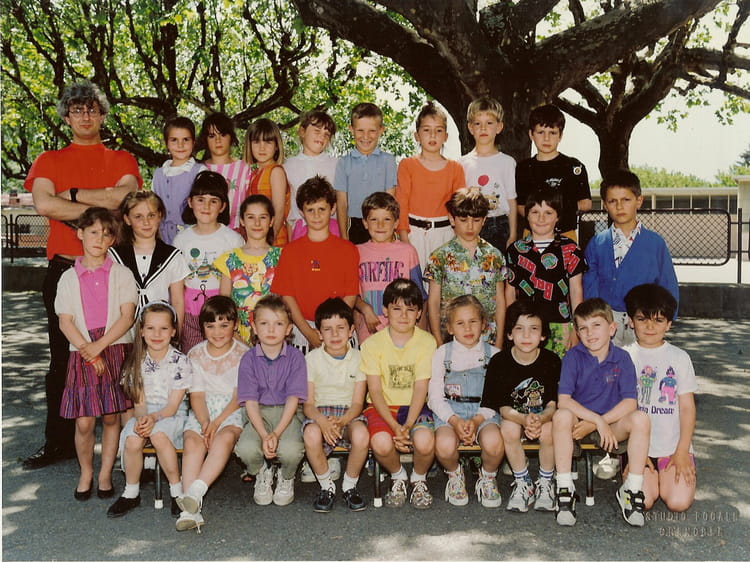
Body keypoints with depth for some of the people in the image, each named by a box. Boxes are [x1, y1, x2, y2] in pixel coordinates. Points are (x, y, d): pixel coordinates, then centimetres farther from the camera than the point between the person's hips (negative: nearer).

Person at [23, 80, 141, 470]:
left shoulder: (122, 160, 12)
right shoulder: (49, 161, 13)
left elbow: (125, 195, -11)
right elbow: (43, 204, -7)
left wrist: (70, 194, -7)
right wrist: (101, 207, -11)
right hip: (64, 269, 1)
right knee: (62, 357, 6)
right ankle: (58, 442, 16)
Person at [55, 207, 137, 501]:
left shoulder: (121, 274, 5)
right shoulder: (69, 279, 8)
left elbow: (127, 317, -4)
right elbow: (65, 321, 1)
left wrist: (99, 346, -13)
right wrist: (89, 353, -10)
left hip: (116, 351, 0)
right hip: (82, 353, 1)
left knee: (112, 417, 3)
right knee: (84, 422, -3)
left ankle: (105, 474, 19)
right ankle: (85, 473, 20)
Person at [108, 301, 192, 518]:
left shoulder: (180, 361, -7)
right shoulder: (137, 362, 3)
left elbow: (172, 405, -10)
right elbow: (139, 403, -1)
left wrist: (154, 418, -28)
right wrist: (141, 419, -23)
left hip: (172, 416, -3)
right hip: (144, 415, 3)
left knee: (158, 434, -35)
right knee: (132, 439, -29)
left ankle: (177, 490, -17)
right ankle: (131, 494, -6)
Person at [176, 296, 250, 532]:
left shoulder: (243, 354, 2)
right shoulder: (195, 354, 10)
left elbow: (239, 396, -4)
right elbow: (197, 394, 3)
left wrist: (217, 422, -17)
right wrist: (204, 422, -16)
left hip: (232, 410, -2)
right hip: (202, 410, 2)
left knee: (225, 437, -35)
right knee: (192, 442, -28)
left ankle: (195, 493, -42)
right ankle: (191, 509, -36)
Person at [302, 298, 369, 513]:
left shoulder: (358, 358, 2)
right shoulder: (312, 359, 2)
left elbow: (357, 403, -2)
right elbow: (307, 404, -2)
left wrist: (341, 421, -24)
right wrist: (323, 421, -25)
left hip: (348, 414, 0)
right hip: (319, 414, 0)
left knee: (361, 434, -34)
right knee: (311, 435, -35)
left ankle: (349, 485, -6)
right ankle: (326, 486, -7)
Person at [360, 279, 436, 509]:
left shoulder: (427, 341, -2)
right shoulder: (373, 343, -3)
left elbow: (420, 389, -8)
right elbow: (375, 391, -7)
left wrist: (408, 425, -22)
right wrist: (395, 426, -20)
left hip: (415, 406, 0)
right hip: (383, 407, 0)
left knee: (424, 441, -32)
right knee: (381, 443, -32)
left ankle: (419, 479, 5)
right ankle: (398, 477, 5)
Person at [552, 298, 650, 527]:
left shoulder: (622, 358, -3)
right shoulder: (573, 357, -7)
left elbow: (630, 402, -12)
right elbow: (563, 400, -16)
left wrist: (597, 423, -21)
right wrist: (598, 420, -25)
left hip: (612, 425, 1)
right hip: (579, 422, -1)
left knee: (640, 419, -27)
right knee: (561, 416, -33)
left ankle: (632, 489, -15)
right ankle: (564, 488, -24)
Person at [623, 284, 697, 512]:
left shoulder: (679, 358, 3)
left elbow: (687, 407, 3)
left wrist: (682, 451, -5)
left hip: (673, 446, 1)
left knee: (678, 502, -16)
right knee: (640, 502, -18)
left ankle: (664, 476, 16)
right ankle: (652, 477, 15)